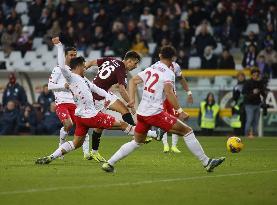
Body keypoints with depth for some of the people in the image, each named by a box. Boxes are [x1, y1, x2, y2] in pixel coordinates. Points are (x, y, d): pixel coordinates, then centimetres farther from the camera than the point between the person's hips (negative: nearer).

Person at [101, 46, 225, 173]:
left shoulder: (150, 69, 16)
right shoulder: (168, 73, -6)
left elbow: (133, 81, 17)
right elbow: (168, 92, -21)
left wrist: (132, 99, 9)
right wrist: (180, 111, -20)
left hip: (141, 113, 7)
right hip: (155, 113, -7)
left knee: (137, 142, 25)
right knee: (187, 131, -2)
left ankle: (109, 163, 18)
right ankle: (206, 163, -4)